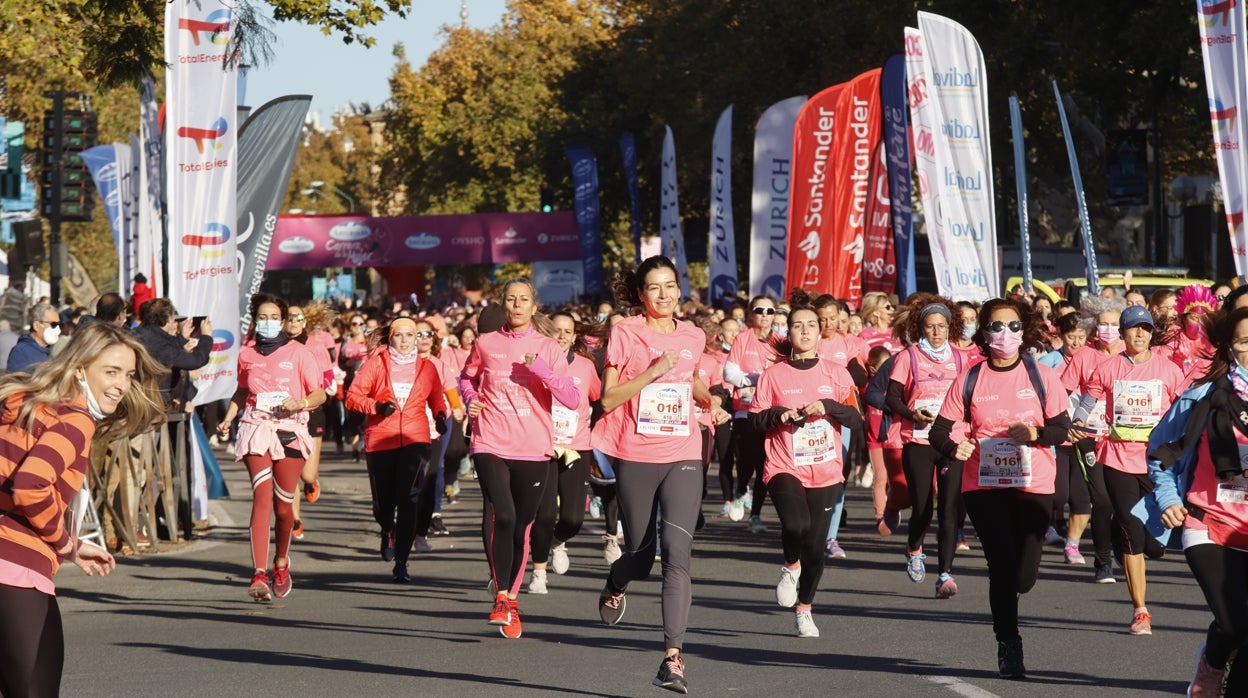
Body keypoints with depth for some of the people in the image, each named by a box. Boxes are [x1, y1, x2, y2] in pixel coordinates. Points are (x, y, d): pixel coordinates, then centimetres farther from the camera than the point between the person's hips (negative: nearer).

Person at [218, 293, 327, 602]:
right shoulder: (246, 354, 9)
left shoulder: (297, 352, 2)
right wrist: (227, 419, 12)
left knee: (283, 504, 3)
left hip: (290, 430, 0)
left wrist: (300, 403, -16)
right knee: (262, 497, -16)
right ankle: (259, 575, -24)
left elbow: (319, 393, 3)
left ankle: (281, 561, 32)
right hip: (256, 429, 0)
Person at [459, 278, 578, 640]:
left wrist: (541, 369, -19)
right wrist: (470, 400, 4)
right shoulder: (486, 344, 5)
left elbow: (572, 399, -7)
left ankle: (512, 599, 26)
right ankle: (501, 596, -14)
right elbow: (467, 378, 25)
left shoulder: (548, 349, 2)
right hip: (490, 445, -1)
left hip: (533, 450, 1)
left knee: (521, 527, 8)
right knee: (502, 515, -22)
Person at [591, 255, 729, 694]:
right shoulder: (625, 333, -3)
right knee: (640, 555, 10)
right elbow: (608, 398, -8)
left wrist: (709, 401, 9)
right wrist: (653, 372, -18)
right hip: (634, 458, -1)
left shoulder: (693, 337, 8)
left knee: (677, 552, -15)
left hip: (682, 457, 1)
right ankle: (615, 584, 49)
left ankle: (673, 657, -18)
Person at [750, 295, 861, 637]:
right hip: (785, 468, -2)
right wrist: (779, 414, -15)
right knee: (796, 523, -28)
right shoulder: (774, 374, 4)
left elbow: (855, 419, 3)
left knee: (816, 545, 2)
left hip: (826, 471, 2)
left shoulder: (836, 374, 7)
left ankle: (804, 610, 22)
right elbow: (755, 419, 4)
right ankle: (791, 567, 6)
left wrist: (828, 406, -13)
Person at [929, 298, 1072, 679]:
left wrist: (1035, 434, -19)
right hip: (983, 485, 0)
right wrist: (953, 447, -20)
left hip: (1033, 486, 0)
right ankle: (1008, 645, 7)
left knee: (1024, 576, -2)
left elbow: (1063, 426, 1)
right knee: (1002, 566, -8)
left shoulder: (1042, 376, 2)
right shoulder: (969, 380, 2)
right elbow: (940, 430, 2)